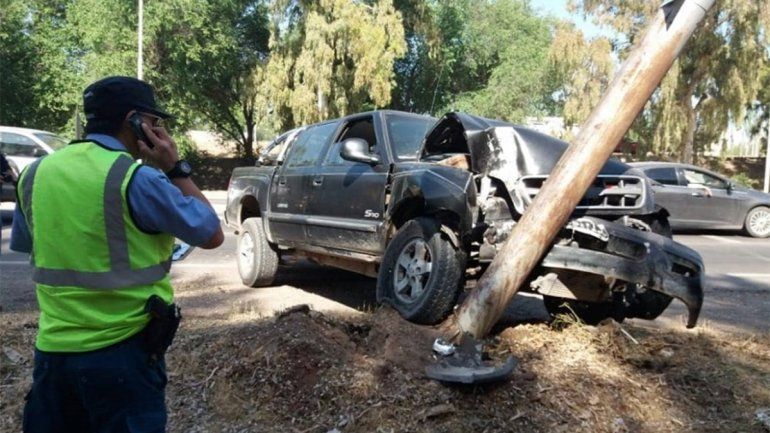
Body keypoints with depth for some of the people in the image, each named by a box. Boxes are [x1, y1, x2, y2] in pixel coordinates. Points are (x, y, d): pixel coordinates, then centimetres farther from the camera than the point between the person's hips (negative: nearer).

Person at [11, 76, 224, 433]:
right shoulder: (137, 178, -17)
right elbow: (212, 235, -7)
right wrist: (175, 169, -4)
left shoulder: (35, 174, 2)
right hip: (122, 352, -5)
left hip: (52, 348, 6)